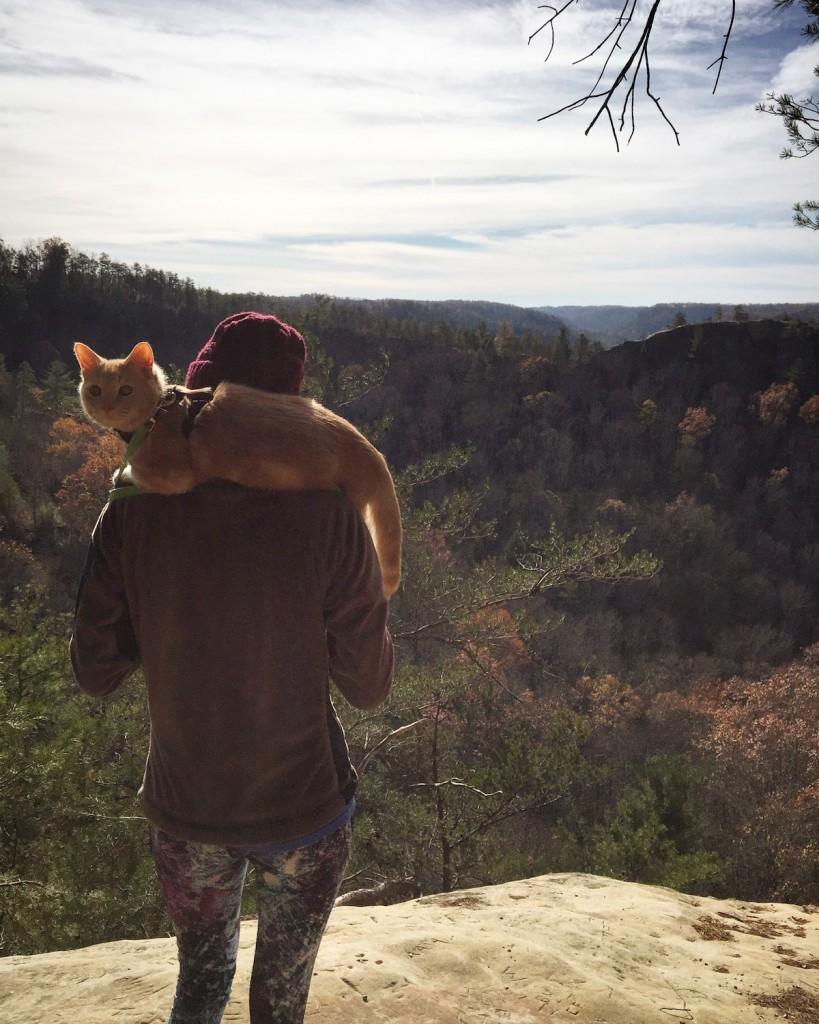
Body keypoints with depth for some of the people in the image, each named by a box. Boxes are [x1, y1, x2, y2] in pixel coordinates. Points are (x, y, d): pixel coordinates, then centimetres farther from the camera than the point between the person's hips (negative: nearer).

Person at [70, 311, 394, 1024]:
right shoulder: (328, 519, -21)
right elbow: (370, 688, -13)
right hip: (304, 813, -2)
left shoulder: (132, 515, -15)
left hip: (184, 812, 2)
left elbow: (95, 673, -5)